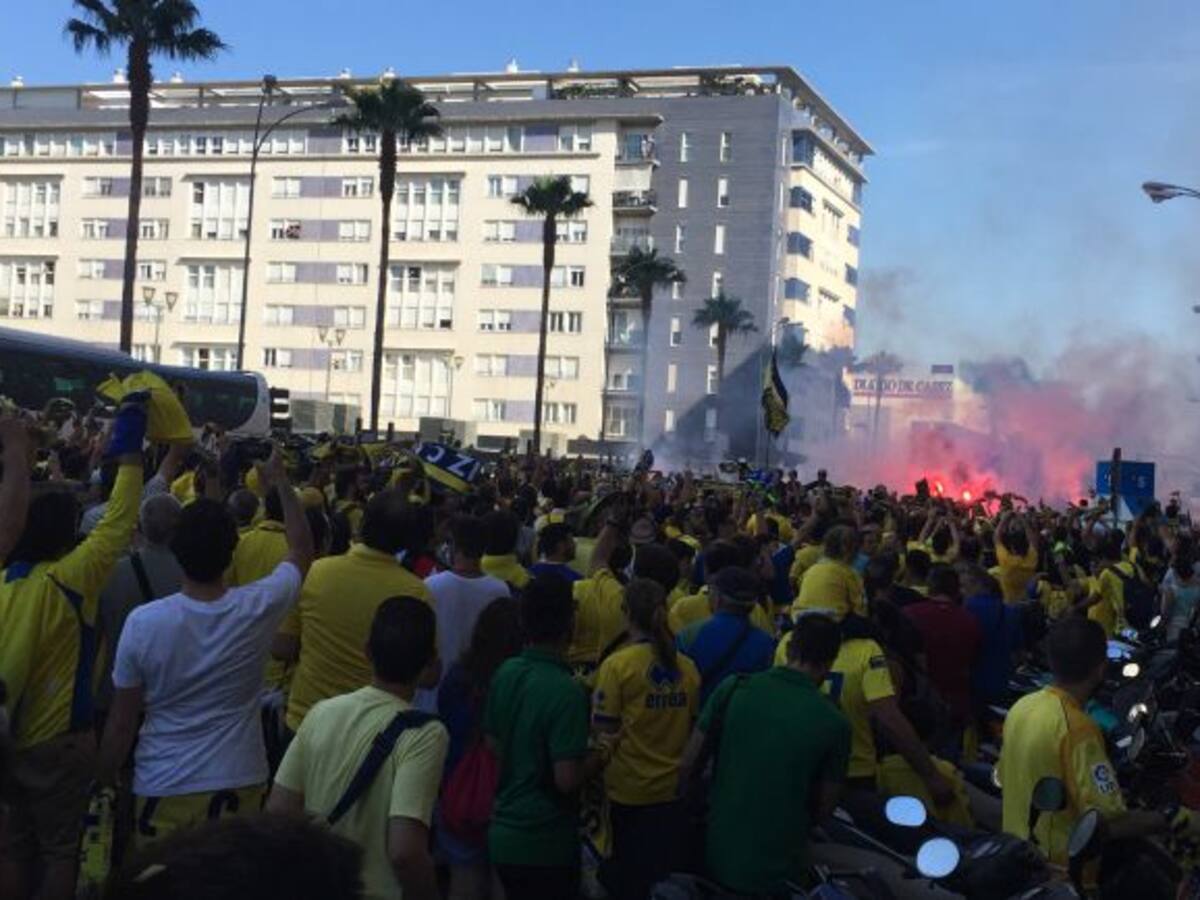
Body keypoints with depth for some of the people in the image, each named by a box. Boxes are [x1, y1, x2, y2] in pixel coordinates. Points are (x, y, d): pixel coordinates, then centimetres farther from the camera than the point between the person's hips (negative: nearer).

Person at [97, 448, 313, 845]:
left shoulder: (143, 622, -15)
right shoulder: (259, 608, -13)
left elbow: (122, 720, -5)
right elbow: (301, 550, 7)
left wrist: (104, 781, 11)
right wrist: (282, 484, 15)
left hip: (163, 785, -1)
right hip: (238, 781, 1)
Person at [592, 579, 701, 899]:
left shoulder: (617, 665, -14)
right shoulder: (686, 667, -3)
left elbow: (603, 731, -14)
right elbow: (695, 727, 9)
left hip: (629, 792, -3)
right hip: (675, 789, 4)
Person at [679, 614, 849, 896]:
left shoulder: (733, 689, -9)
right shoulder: (834, 724, -13)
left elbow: (688, 764, -2)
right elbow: (823, 808, -2)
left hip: (716, 858, 2)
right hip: (775, 874, -2)